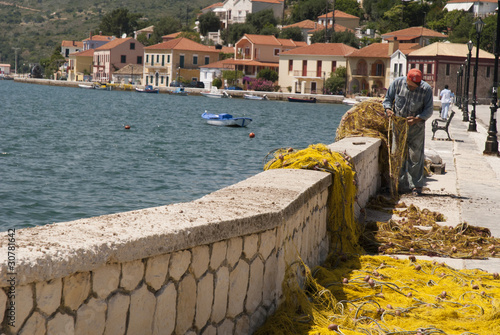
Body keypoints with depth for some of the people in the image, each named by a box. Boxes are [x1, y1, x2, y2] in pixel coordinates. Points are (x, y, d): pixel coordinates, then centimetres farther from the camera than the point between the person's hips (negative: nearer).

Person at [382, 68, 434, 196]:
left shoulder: (426, 89, -12)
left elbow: (429, 110, -7)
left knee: (415, 156, -2)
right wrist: (388, 109, -18)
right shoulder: (397, 83, -8)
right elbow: (388, 98, 3)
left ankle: (416, 185, 5)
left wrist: (417, 119, -24)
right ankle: (402, 185, 7)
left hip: (416, 127, -1)